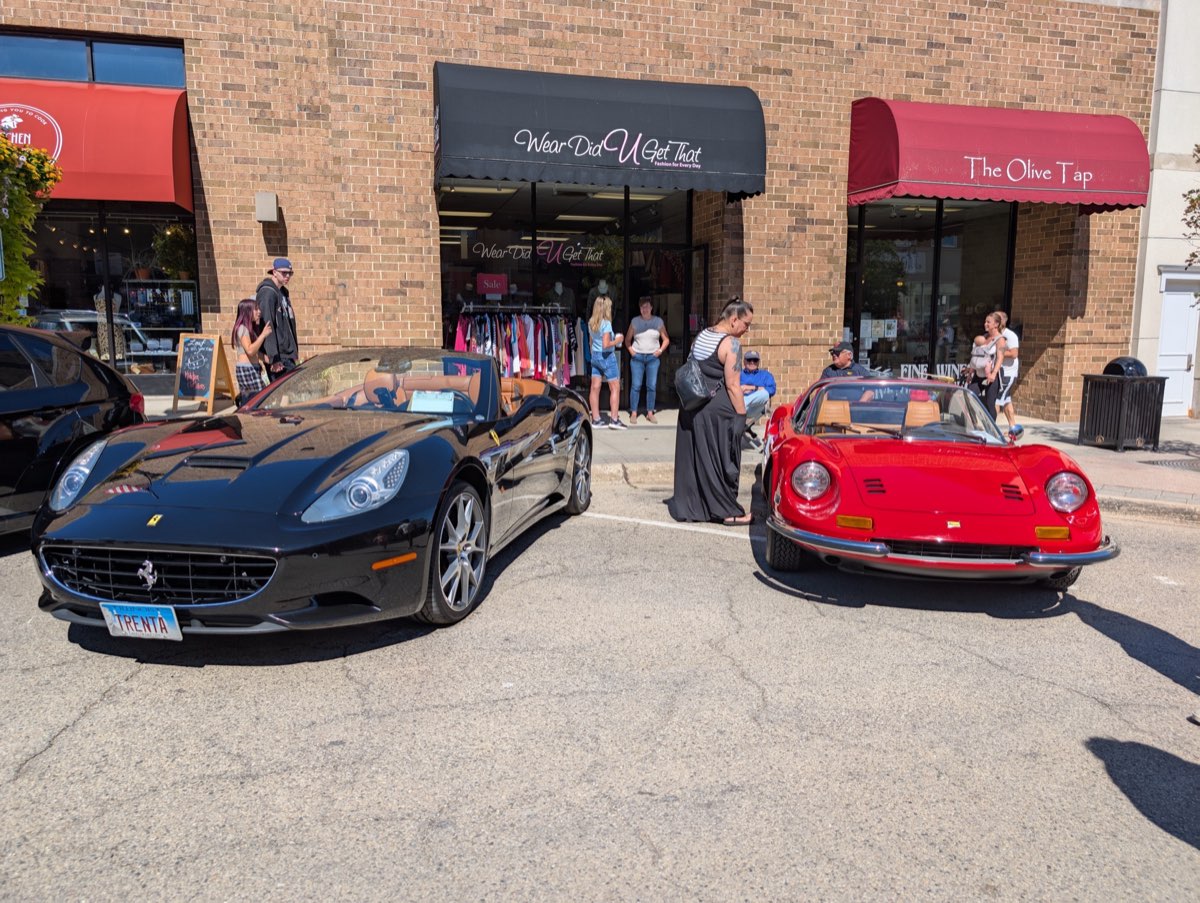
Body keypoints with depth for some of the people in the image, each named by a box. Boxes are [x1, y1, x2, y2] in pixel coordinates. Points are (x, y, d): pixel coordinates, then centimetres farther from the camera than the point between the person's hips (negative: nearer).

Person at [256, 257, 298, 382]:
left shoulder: (283, 292, 17)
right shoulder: (268, 293, -12)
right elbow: (268, 327, -18)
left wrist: (295, 351, 19)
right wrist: (274, 358, -23)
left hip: (288, 354, 9)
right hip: (279, 357, -9)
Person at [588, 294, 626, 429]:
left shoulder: (591, 323, 5)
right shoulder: (606, 323, -17)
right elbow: (606, 345, -23)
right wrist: (617, 340, -8)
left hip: (595, 356, 7)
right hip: (607, 357, -7)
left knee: (595, 388, 7)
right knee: (615, 388, 1)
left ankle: (595, 419, 11)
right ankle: (614, 419, -1)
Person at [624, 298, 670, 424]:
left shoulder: (658, 321, 4)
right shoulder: (635, 321, 3)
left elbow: (666, 339, 10)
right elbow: (627, 339, 11)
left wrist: (660, 350, -1)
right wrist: (631, 351, -1)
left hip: (653, 357, 1)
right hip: (637, 357, -1)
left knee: (652, 386, 1)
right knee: (636, 385, -4)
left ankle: (650, 413, 9)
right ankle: (633, 413, 2)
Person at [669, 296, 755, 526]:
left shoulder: (701, 336, 11)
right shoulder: (731, 344, -14)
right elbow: (732, 386, -17)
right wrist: (742, 416, -12)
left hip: (692, 410, 8)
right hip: (718, 412, -8)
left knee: (695, 458, 14)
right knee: (721, 460, 1)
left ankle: (690, 505, 22)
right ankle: (729, 512, 10)